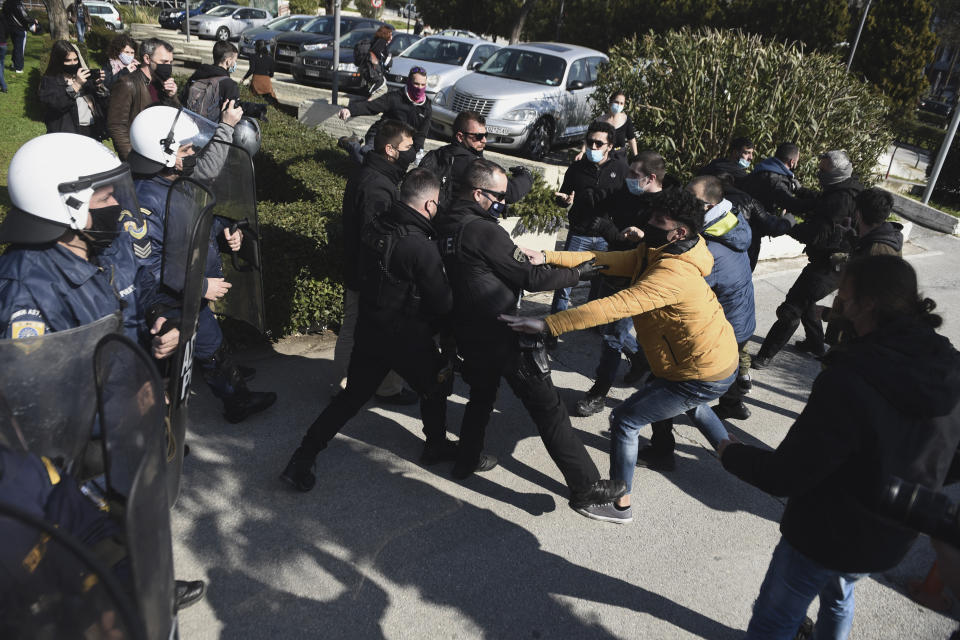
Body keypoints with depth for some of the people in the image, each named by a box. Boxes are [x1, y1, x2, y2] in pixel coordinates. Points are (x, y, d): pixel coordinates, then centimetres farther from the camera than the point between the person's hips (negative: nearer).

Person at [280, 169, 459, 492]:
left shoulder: (376, 227, -2)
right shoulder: (422, 247, -23)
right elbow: (442, 304, -16)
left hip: (368, 329, 6)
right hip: (407, 338, -6)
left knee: (351, 396, 15)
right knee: (435, 384, 21)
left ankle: (300, 462, 13)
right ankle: (437, 447, 38)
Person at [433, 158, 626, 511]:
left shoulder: (446, 226, 4)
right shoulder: (485, 231, -20)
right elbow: (531, 278, -15)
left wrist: (522, 256, 10)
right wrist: (577, 273, -5)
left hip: (469, 333, 8)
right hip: (505, 338, -8)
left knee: (481, 397, 29)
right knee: (549, 410, -2)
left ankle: (467, 459, 42)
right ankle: (585, 486, 4)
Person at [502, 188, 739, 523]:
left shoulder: (671, 274, -32)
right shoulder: (653, 253, -1)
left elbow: (614, 307, -41)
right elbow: (605, 260, -9)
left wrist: (546, 325, -43)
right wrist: (547, 257, -19)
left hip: (705, 377, -10)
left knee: (624, 419, -3)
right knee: (688, 403, 39)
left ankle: (620, 504, 10)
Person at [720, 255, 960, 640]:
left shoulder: (847, 383, -34)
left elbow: (783, 477, -28)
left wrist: (731, 454, -10)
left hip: (824, 536, -7)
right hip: (893, 540, 7)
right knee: (838, 596, 34)